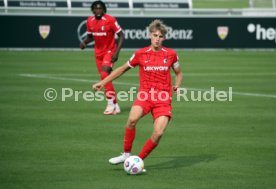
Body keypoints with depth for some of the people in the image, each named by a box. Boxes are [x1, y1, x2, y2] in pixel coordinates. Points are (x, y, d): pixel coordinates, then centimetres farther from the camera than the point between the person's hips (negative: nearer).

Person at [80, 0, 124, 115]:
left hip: (109, 51, -6)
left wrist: (117, 52, -20)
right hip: (98, 52, 6)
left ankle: (110, 104, -14)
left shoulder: (110, 20, -16)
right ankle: (115, 106, 18)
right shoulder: (90, 21, 0)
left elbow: (121, 35, -12)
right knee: (104, 77, 7)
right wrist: (84, 42, -8)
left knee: (104, 74, -23)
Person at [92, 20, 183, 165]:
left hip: (163, 99, 1)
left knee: (158, 133, -17)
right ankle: (126, 154, -12)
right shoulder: (140, 54, 3)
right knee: (132, 119, -31)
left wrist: (177, 86, 0)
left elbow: (178, 73, 21)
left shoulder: (171, 54, 5)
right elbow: (122, 69, 15)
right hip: (145, 94, -1)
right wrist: (103, 82, 11)